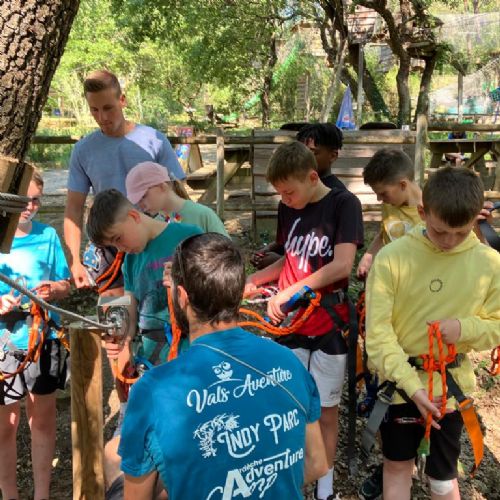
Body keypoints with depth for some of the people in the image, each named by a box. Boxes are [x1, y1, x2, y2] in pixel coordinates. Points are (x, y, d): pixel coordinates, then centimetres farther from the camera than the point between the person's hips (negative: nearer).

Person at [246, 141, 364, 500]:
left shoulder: (343, 203, -10)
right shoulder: (287, 208, 6)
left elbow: (342, 265, -20)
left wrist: (288, 292, -23)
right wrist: (254, 279, -2)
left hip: (329, 323, -4)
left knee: (326, 410, 8)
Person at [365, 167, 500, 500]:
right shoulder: (392, 258, -17)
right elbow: (378, 332, -17)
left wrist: (465, 327, -22)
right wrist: (412, 385, -24)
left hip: (450, 385, 1)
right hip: (399, 382, -1)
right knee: (397, 464, 20)